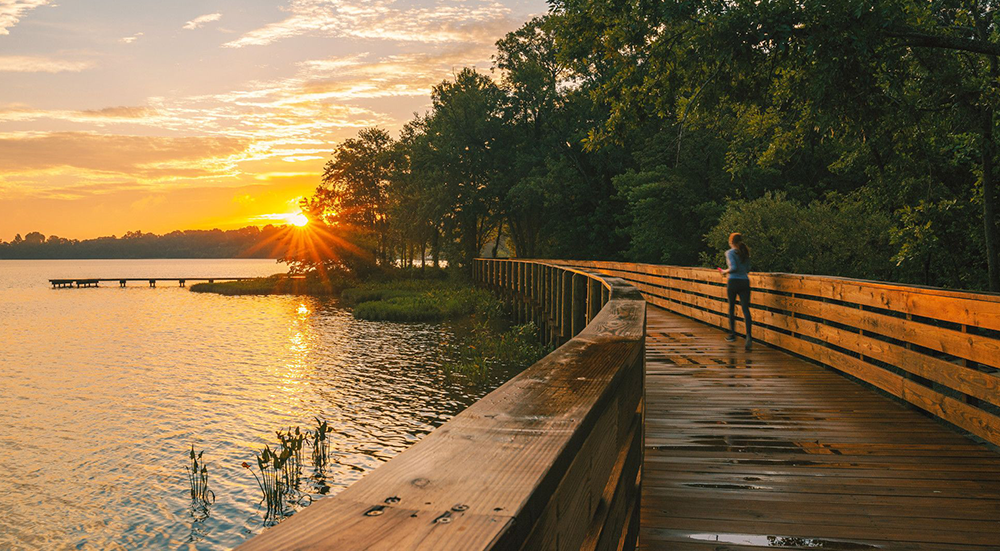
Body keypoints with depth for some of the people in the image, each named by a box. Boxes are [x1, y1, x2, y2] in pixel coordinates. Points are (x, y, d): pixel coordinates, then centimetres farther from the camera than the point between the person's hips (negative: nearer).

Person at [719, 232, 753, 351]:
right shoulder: (745, 253, 13)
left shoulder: (730, 252, -5)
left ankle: (732, 334, 24)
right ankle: (749, 335, -21)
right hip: (745, 282, 4)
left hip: (733, 282, -4)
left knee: (731, 307, 14)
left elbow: (734, 268, -16)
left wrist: (725, 271, 1)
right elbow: (748, 269, 18)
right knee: (746, 309, -4)